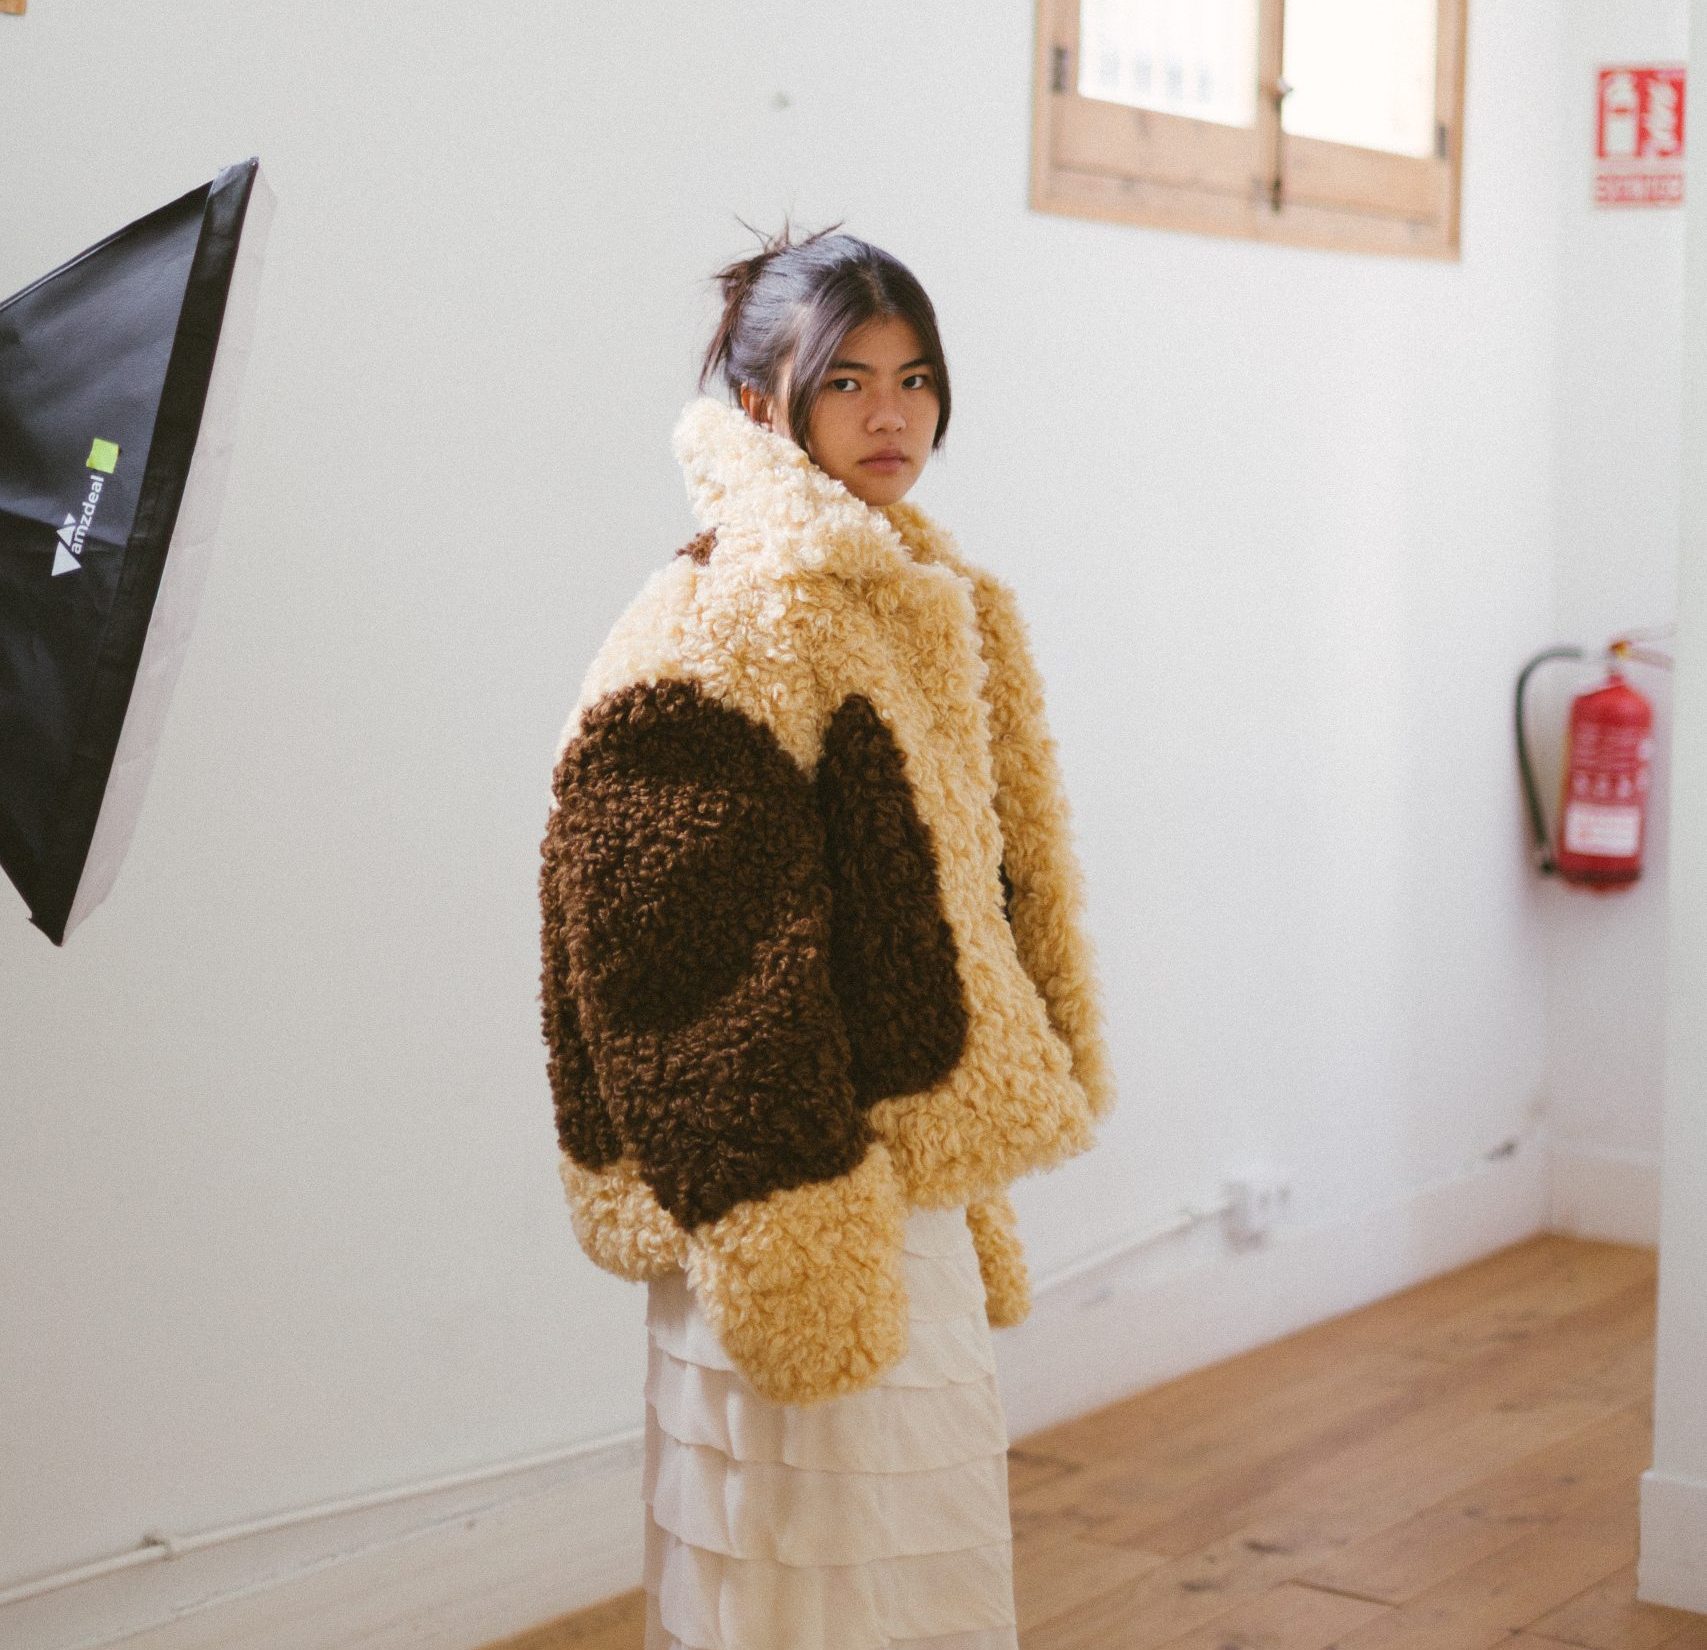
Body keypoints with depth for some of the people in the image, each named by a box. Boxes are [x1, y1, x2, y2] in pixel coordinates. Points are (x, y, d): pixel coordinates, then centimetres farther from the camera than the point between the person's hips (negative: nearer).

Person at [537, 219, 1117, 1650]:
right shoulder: (731, 622, -15)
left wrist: (974, 1200, 17)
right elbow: (700, 962, -20)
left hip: (913, 1183, 9)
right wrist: (797, 1244, -22)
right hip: (810, 1209, -9)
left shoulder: (934, 607, 13)